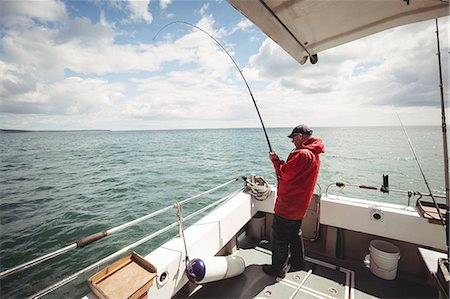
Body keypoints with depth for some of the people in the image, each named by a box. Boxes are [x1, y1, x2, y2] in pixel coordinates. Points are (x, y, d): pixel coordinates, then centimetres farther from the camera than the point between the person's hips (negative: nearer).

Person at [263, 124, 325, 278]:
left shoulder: (302, 154, -23)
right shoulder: (314, 154, 11)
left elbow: (284, 174, -23)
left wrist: (275, 160, -8)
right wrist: (278, 160, 4)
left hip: (288, 205, -10)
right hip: (298, 205, 10)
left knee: (279, 237, 6)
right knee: (295, 234, 25)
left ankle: (278, 268, 21)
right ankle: (297, 262, 41)